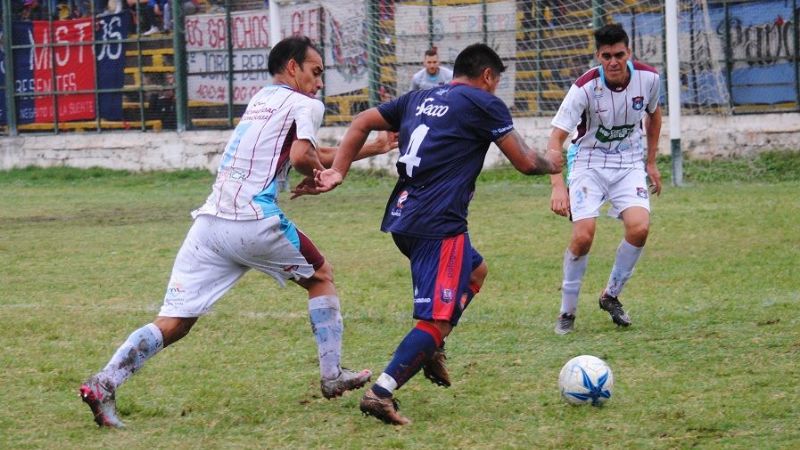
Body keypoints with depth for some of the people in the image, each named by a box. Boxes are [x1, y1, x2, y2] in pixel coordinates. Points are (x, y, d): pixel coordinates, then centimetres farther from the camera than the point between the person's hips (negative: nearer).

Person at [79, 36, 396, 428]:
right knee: (321, 277, 21)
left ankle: (104, 383, -17)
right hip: (255, 223, -6)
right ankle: (332, 376, 22)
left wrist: (368, 149, 40)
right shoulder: (305, 105, 6)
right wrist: (322, 175, 10)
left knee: (173, 324, 0)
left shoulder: (261, 99, 29)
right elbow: (302, 158, -11)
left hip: (209, 221, 6)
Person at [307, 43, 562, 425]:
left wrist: (338, 171, 14)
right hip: (438, 225, -8)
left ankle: (431, 350, 17)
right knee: (437, 319, -9)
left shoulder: (419, 99, 20)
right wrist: (551, 163, 24)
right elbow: (524, 163, 3)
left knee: (476, 270, 29)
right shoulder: (484, 104, 0)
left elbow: (362, 122, 18)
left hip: (401, 218, 8)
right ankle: (381, 392, -22)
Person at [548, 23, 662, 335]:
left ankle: (611, 296, 5)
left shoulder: (648, 78, -11)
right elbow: (556, 138, -25)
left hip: (629, 163, 3)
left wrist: (651, 162, 16)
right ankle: (567, 312, 1)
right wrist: (558, 186, -38)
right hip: (589, 162, -3)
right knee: (583, 236, -20)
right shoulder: (585, 87, -22)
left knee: (639, 228, -20)